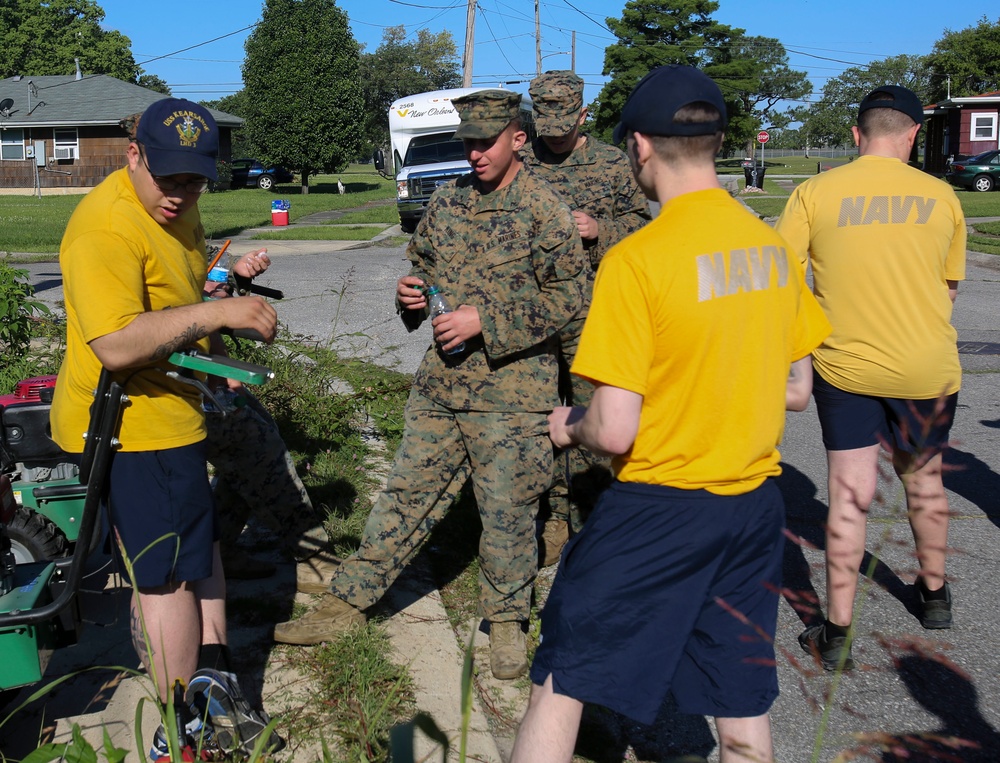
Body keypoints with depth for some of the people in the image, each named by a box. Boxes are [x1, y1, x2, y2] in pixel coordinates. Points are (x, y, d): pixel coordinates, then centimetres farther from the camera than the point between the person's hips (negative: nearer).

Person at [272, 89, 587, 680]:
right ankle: (347, 601, 21)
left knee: (508, 509, 6)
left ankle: (507, 620, 25)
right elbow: (423, 264, 24)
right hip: (441, 383, 5)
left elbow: (567, 295, -12)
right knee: (408, 494, 11)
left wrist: (484, 321, -17)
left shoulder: (543, 209, -8)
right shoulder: (448, 201, 10)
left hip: (511, 390, -5)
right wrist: (412, 294, 0)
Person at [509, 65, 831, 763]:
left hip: (660, 507, -6)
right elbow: (796, 391, 11)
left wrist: (569, 427, 2)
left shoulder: (637, 259, -18)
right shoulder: (774, 246, 2)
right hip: (756, 505, 6)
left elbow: (615, 431, -19)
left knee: (561, 684, 11)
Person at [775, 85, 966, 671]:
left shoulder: (815, 193, -6)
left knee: (850, 496, 4)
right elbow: (949, 287, 8)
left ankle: (838, 635, 9)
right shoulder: (940, 195, -1)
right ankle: (935, 595, 42)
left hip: (846, 365, -1)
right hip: (928, 366, 2)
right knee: (924, 478, 22)